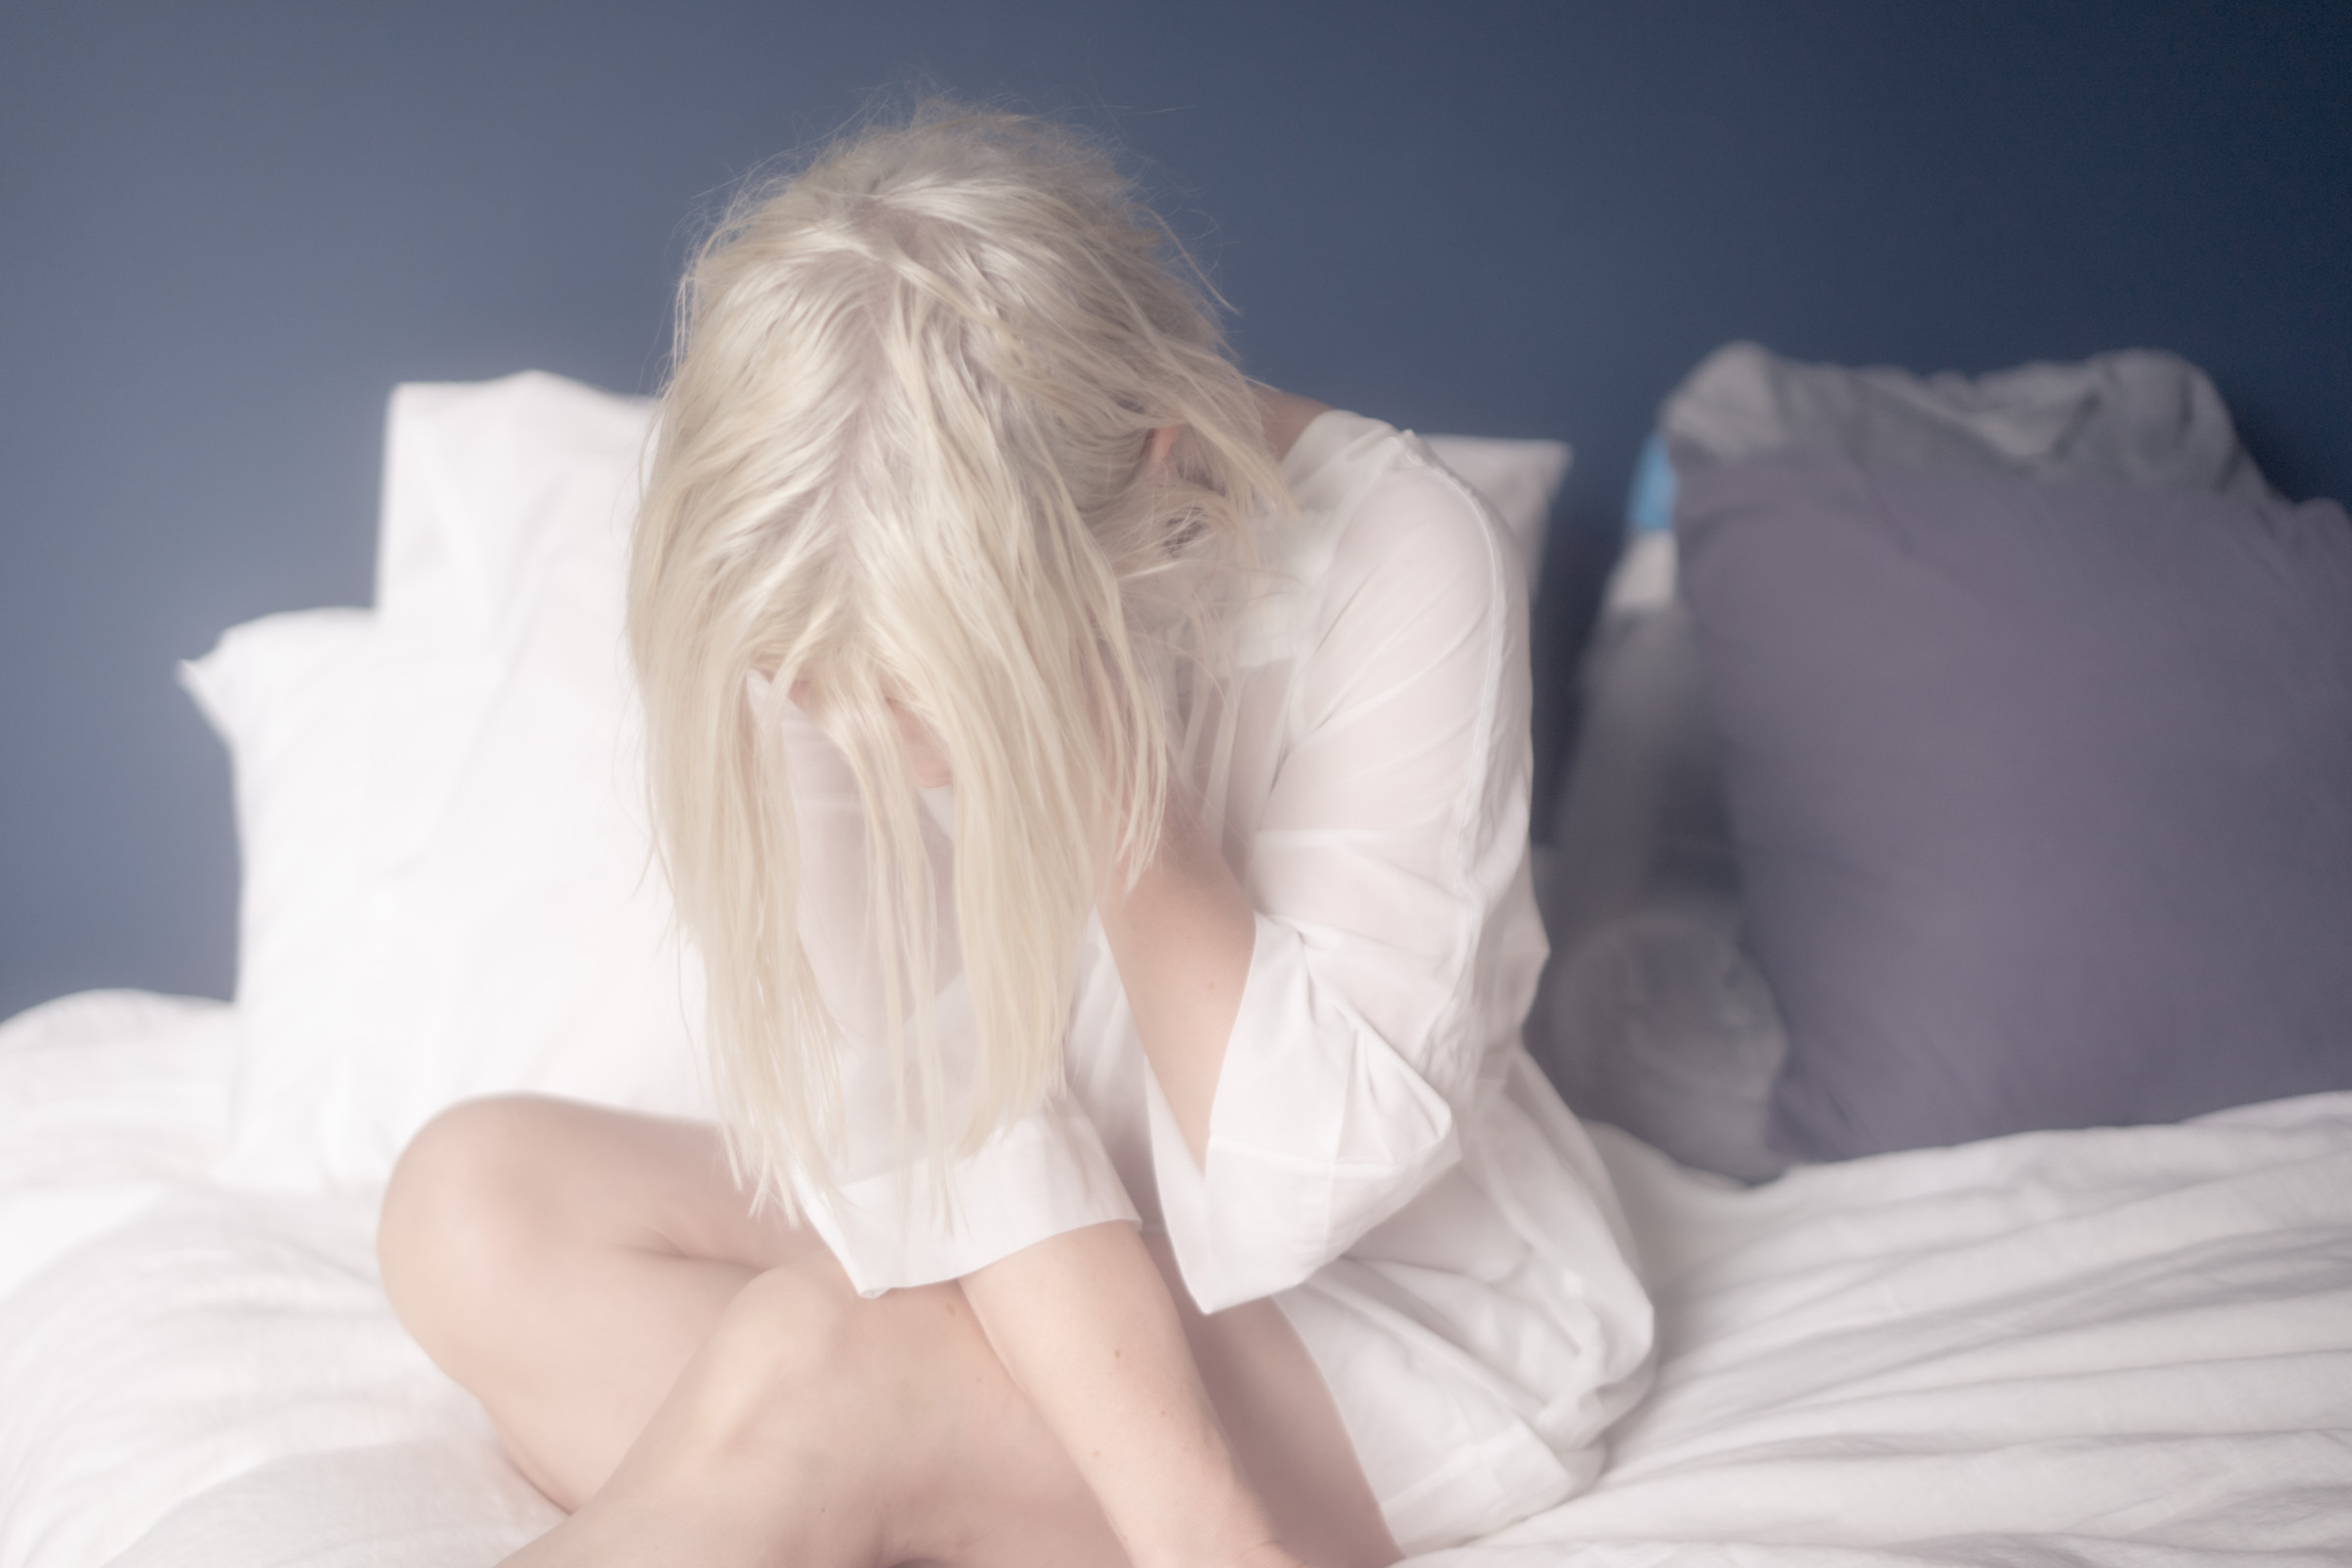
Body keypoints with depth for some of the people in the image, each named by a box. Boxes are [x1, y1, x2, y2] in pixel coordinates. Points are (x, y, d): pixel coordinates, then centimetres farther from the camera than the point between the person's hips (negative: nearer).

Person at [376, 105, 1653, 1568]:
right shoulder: (830, 598, -15)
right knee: (478, 1195, -16)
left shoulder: (1396, 562, -25)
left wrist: (1107, 776, -31)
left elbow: (1302, 1180, -24)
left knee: (802, 1360, -31)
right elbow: (922, 1088, -20)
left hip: (1404, 1305, -5)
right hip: (997, 1258, 6)